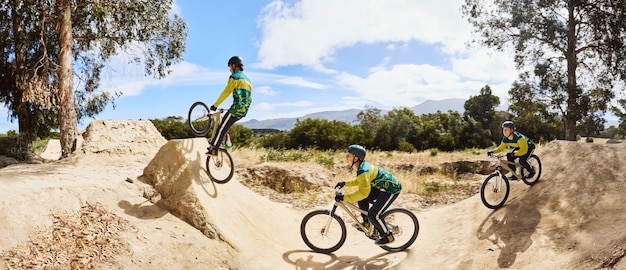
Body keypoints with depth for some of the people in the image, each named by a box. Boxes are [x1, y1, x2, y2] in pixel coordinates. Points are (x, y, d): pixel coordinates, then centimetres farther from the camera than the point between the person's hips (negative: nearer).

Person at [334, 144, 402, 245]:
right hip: (382, 187, 10)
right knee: (362, 199, 7)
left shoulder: (363, 171, -28)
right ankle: (366, 223, 23)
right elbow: (361, 181, 20)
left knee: (373, 214, -11)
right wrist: (344, 183, 11)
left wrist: (344, 198, -33)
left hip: (392, 189, -10)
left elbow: (364, 192, -36)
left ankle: (388, 236, 9)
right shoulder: (362, 166, 3)